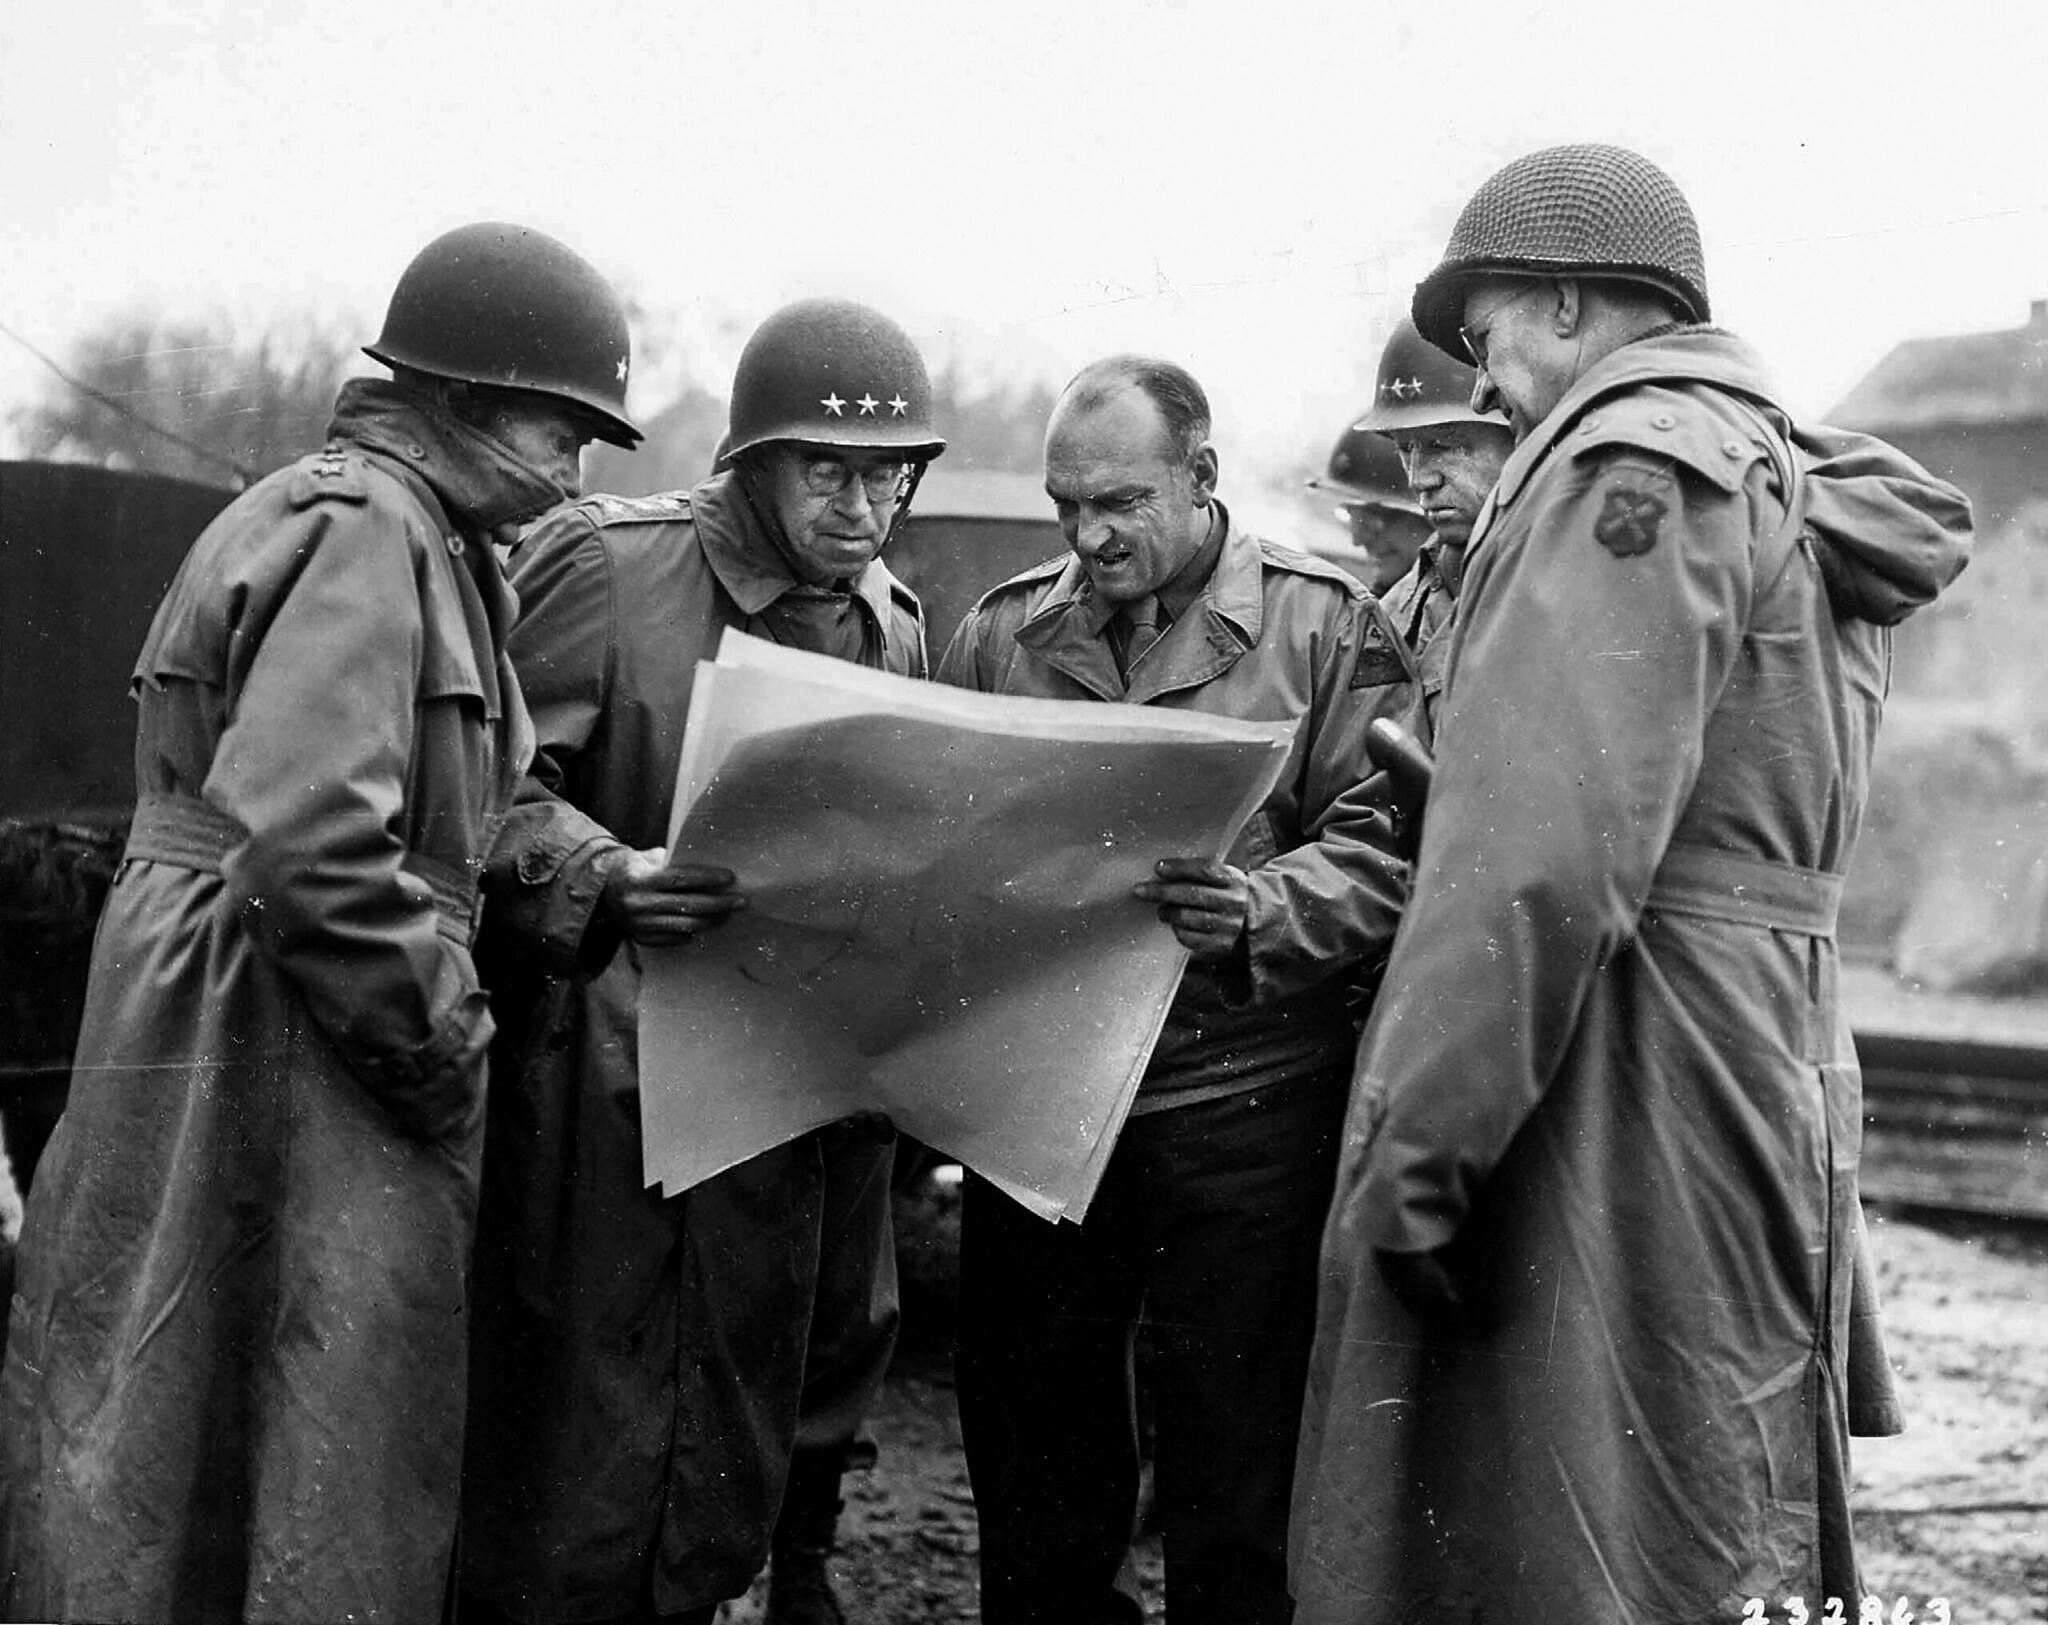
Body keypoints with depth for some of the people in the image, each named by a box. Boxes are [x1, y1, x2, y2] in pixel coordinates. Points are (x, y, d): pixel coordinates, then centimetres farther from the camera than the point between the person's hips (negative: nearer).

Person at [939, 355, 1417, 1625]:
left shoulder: (1326, 629, 0)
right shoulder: (1003, 633, 11)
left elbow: (1382, 852, -7)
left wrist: (1255, 912, -24)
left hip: (1238, 1107, -4)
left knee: (1234, 1505, 2)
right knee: (1033, 1489, 12)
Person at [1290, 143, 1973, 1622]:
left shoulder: (1632, 463, -12)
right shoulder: (1797, 487, 20)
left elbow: (1548, 856, -21)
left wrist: (1412, 1149, -19)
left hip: (1623, 1096, -10)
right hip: (1773, 1059, 10)